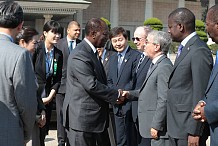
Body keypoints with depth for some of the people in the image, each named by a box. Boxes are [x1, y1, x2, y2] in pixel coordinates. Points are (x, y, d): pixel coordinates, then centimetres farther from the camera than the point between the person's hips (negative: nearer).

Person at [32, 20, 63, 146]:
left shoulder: (58, 54, 7)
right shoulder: (36, 49, -9)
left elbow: (58, 79, 8)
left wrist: (50, 97, -4)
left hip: (47, 98, 5)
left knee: (43, 131, 8)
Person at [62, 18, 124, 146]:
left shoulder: (93, 52, 14)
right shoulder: (79, 55, -19)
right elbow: (92, 85, -24)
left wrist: (114, 95, 5)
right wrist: (116, 95, -13)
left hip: (97, 116, 10)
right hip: (82, 117, -10)